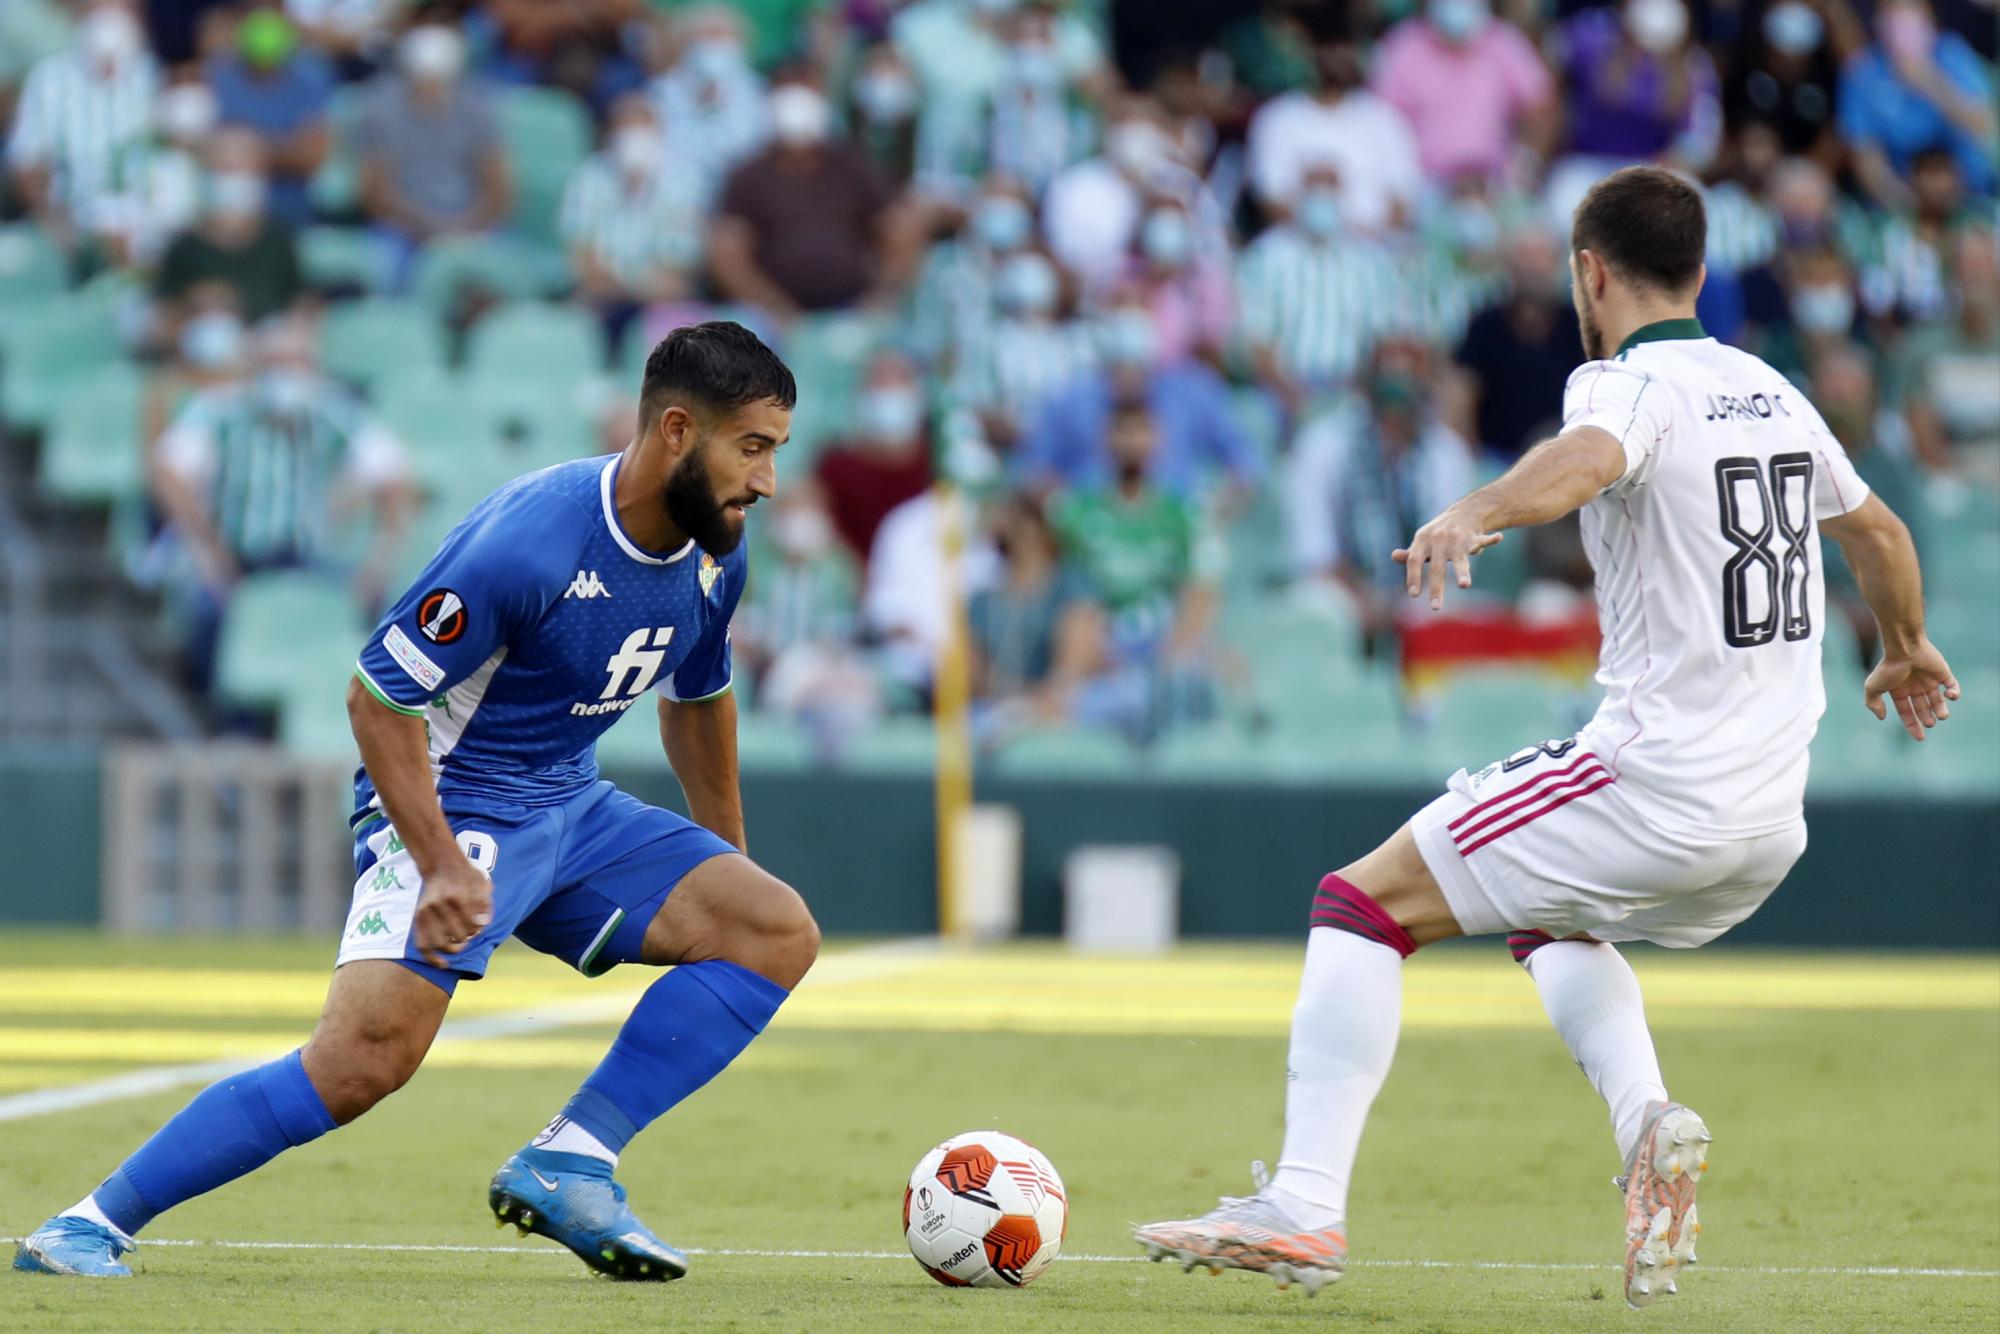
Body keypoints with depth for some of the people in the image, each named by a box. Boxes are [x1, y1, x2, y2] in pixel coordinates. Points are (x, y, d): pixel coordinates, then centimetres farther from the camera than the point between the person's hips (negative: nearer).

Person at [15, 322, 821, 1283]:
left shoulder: (714, 554, -1)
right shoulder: (530, 541, -25)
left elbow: (698, 698, 20)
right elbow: (378, 696, -21)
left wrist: (727, 863, 28)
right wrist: (440, 865, -28)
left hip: (570, 808, 8)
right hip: (448, 802, -8)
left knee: (778, 932, -8)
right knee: (372, 1051, -27)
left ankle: (565, 1167, -12)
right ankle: (96, 1223, -17)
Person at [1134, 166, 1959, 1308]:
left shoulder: (1631, 382, -8)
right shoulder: (1774, 393, 14)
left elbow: (1590, 455, -34)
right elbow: (1876, 531, 31)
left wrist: (1477, 515, -51)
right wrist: (1908, 652, 50)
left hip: (1657, 779, -8)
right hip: (1775, 820, 8)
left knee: (1363, 902, -1)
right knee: (1549, 917, 33)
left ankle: (1306, 1206, -11)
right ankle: (1649, 1122, 6)